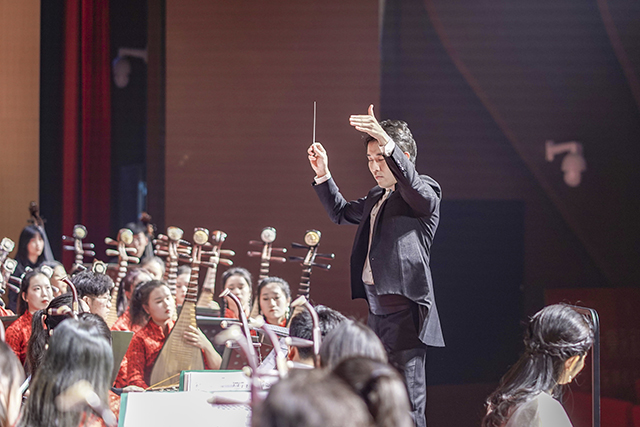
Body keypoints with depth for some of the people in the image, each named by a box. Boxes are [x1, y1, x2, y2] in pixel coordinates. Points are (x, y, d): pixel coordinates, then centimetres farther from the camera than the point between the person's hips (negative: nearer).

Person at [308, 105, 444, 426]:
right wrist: (323, 175, 21)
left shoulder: (424, 192, -5)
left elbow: (414, 186, -28)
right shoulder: (376, 198, 21)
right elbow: (341, 213, 36)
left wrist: (387, 144, -42)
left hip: (405, 312, -9)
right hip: (377, 312, 9)